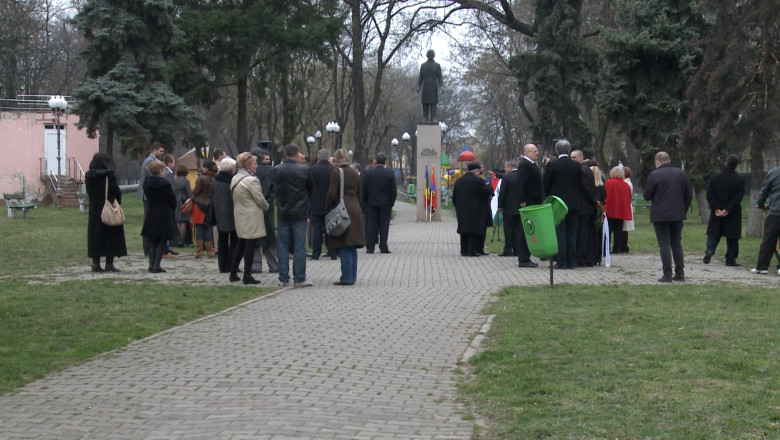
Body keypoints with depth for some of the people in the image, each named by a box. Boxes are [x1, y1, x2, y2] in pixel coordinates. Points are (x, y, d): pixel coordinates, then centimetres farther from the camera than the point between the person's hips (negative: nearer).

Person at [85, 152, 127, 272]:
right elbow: (116, 192, -12)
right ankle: (109, 263, 2)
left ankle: (95, 263, 9)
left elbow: (89, 192, 8)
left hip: (94, 211, 5)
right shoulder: (109, 175, -13)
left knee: (95, 235, 11)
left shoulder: (89, 176, 2)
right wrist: (117, 203, 3)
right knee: (111, 235, 3)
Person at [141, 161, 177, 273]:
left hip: (151, 215, 5)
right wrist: (172, 209, 12)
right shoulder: (164, 184, -14)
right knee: (161, 242, 0)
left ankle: (151, 264, 10)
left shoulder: (146, 183, 3)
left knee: (152, 242, 14)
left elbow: (147, 198, 10)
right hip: (164, 216, -5)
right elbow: (172, 200, -7)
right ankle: (156, 265, -3)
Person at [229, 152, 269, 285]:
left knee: (241, 244, 16)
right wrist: (267, 208, 5)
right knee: (250, 245, -3)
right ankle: (247, 276, -1)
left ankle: (233, 274, 19)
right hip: (252, 217, -8)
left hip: (239, 215, 8)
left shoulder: (235, 178, 9)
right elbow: (260, 199, -15)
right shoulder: (251, 180, -18)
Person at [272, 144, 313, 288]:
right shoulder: (304, 170, -9)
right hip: (300, 214, -2)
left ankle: (283, 278, 11)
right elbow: (310, 189, 2)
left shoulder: (277, 170, -5)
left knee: (283, 247, 9)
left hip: (282, 214, 2)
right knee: (299, 247, 2)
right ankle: (299, 279, 2)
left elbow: (275, 186, 7)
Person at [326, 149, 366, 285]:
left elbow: (332, 194, -11)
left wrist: (328, 208, 3)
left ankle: (347, 278, -6)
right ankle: (352, 276, 17)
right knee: (352, 247, 13)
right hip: (355, 211, 7)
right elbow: (360, 195, 14)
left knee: (344, 247, -5)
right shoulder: (355, 174, 11)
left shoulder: (336, 172, -9)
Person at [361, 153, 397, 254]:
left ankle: (370, 248, 3)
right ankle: (383, 247, 2)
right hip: (385, 204, -1)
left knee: (371, 225, 5)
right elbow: (394, 191, -5)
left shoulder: (367, 173, -3)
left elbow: (363, 190, 0)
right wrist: (391, 203, 5)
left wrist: (365, 203, 8)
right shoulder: (390, 173, -6)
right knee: (384, 225, 4)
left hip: (371, 204, 1)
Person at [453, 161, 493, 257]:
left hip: (462, 212, 6)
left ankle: (464, 250, 12)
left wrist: (458, 207, 20)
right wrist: (489, 186, 14)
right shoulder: (478, 181, -11)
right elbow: (487, 191, -6)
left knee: (464, 232, 10)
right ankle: (472, 251, -5)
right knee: (473, 231, -2)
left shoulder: (458, 181, 8)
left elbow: (454, 197, 10)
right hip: (475, 212, -6)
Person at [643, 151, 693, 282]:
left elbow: (646, 196, -5)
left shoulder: (654, 175, -9)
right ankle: (680, 273, 13)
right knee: (677, 244, 13)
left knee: (664, 245, -2)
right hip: (678, 215, 4)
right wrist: (683, 210, 16)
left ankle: (667, 275, -5)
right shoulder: (681, 174, 5)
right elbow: (689, 195, 7)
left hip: (660, 216, -4)